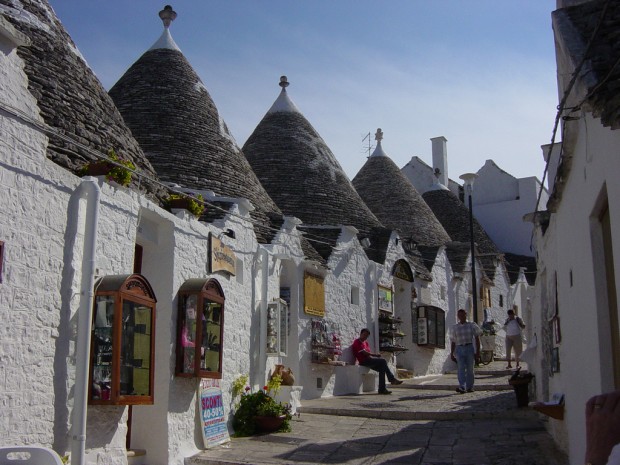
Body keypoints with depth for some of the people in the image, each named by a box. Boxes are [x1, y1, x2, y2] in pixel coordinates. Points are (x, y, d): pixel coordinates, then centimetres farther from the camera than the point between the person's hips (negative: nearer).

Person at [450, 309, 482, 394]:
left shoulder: (472, 326, 5)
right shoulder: (454, 328, 9)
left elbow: (477, 339, 6)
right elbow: (453, 342, 13)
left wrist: (478, 351, 0)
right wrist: (452, 354, 11)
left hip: (470, 348, 0)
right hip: (459, 349, 0)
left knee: (470, 369, 4)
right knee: (461, 369, -11)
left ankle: (469, 387, 13)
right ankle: (462, 387, -19)